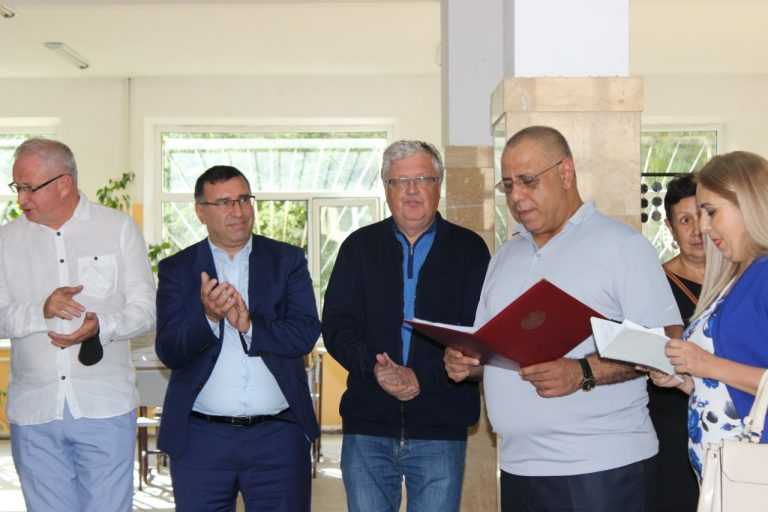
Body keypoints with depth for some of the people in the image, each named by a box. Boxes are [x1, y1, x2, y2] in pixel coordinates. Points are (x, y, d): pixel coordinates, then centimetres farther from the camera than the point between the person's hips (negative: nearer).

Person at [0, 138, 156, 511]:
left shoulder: (118, 228, 5)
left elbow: (145, 309, 1)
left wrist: (102, 326, -18)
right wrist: (41, 310, -17)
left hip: (104, 409, -2)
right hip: (34, 412, 2)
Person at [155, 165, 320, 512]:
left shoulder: (287, 260, 6)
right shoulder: (176, 269, 5)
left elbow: (306, 335, -4)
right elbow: (168, 352, -5)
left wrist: (250, 326, -18)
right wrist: (208, 318, -23)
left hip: (278, 435, 0)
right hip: (201, 437, 0)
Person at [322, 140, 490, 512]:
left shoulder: (469, 249, 5)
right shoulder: (359, 247, 10)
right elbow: (335, 325, 3)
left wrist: (422, 378, -15)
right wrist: (373, 366, -15)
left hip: (440, 426, -1)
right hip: (367, 425, 2)